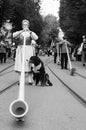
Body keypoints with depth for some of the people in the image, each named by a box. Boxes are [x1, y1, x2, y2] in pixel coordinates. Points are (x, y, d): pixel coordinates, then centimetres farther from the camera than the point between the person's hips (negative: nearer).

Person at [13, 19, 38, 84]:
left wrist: (29, 31, -21)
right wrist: (22, 31, -22)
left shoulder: (31, 33, 10)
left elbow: (36, 38, -10)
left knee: (29, 64, -6)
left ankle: (30, 80, -3)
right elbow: (14, 35, -10)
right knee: (20, 64, -5)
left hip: (29, 50, -1)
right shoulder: (19, 32, 11)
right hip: (20, 49, 1)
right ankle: (20, 80, -3)